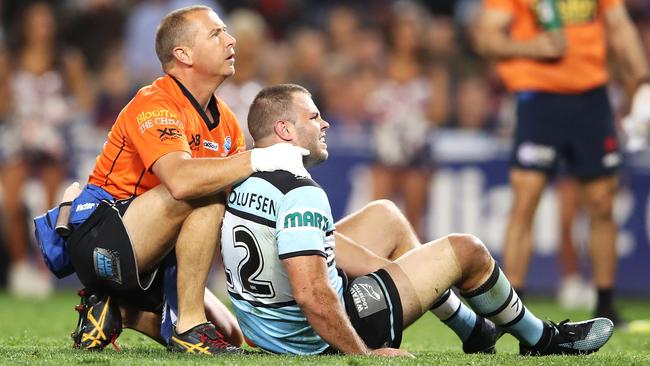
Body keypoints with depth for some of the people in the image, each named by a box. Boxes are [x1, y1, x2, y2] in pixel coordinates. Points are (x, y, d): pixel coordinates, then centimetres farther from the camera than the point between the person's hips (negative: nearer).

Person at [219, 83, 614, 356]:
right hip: (320, 338, -9)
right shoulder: (301, 193, -26)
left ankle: (474, 330, 37)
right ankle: (541, 339, 32)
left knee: (386, 215, 26)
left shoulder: (242, 183, 3)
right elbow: (312, 295, -34)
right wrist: (363, 354, -21)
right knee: (467, 249, 6)